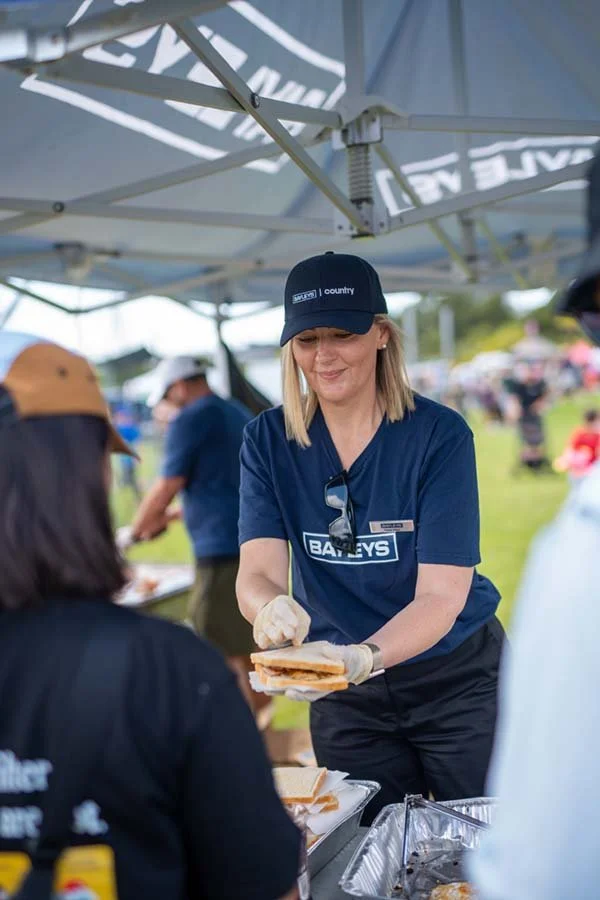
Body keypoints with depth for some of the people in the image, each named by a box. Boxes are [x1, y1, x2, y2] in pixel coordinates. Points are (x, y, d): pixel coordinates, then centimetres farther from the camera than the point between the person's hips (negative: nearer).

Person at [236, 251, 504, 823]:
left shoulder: (440, 434, -16)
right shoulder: (269, 442, -6)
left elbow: (441, 594, -21)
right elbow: (257, 571, -16)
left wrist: (365, 657, -40)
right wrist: (272, 609, -40)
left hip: (456, 677, -2)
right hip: (346, 696, 3)